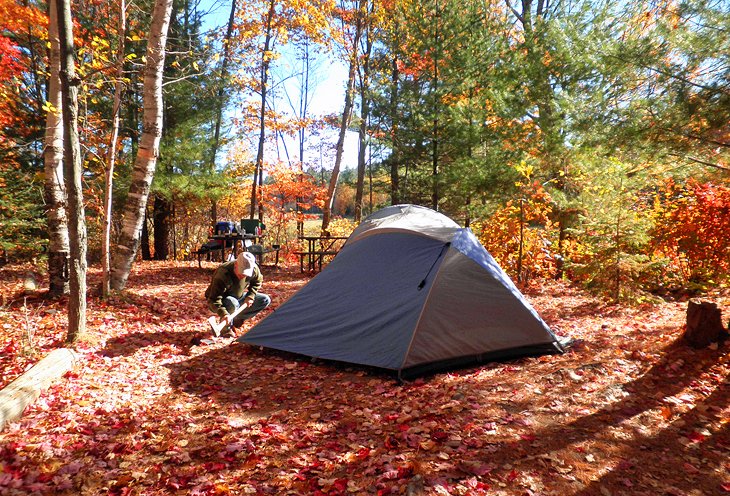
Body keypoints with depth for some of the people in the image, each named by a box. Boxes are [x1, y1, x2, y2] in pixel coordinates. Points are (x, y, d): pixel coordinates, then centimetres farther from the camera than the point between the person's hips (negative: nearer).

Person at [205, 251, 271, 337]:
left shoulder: (253, 269, -20)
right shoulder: (223, 273, -36)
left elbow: (257, 282, 6)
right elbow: (214, 299, -36)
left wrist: (250, 296, -9)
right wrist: (223, 313, -52)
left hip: (238, 297, 6)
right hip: (222, 302, -6)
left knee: (265, 300, -6)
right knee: (232, 303, -41)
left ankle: (236, 318, 1)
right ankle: (226, 328, -12)